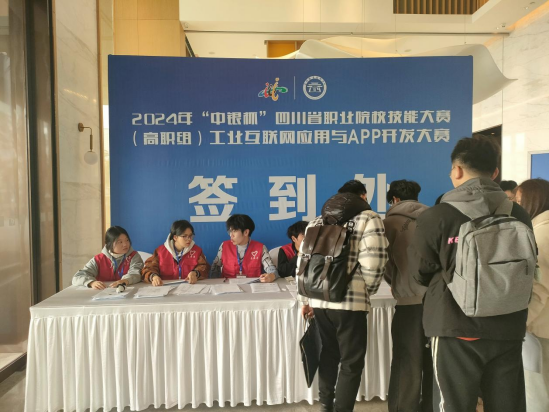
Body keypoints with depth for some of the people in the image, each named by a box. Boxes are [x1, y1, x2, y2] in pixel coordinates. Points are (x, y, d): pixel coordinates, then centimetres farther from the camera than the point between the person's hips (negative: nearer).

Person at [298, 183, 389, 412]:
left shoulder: (317, 221, 15)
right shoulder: (368, 219, -1)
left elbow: (302, 262, 12)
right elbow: (373, 263, -13)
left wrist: (305, 299, 18)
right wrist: (368, 290, 5)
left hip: (319, 300, 6)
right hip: (350, 302, -6)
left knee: (329, 354, 22)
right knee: (352, 361, 9)